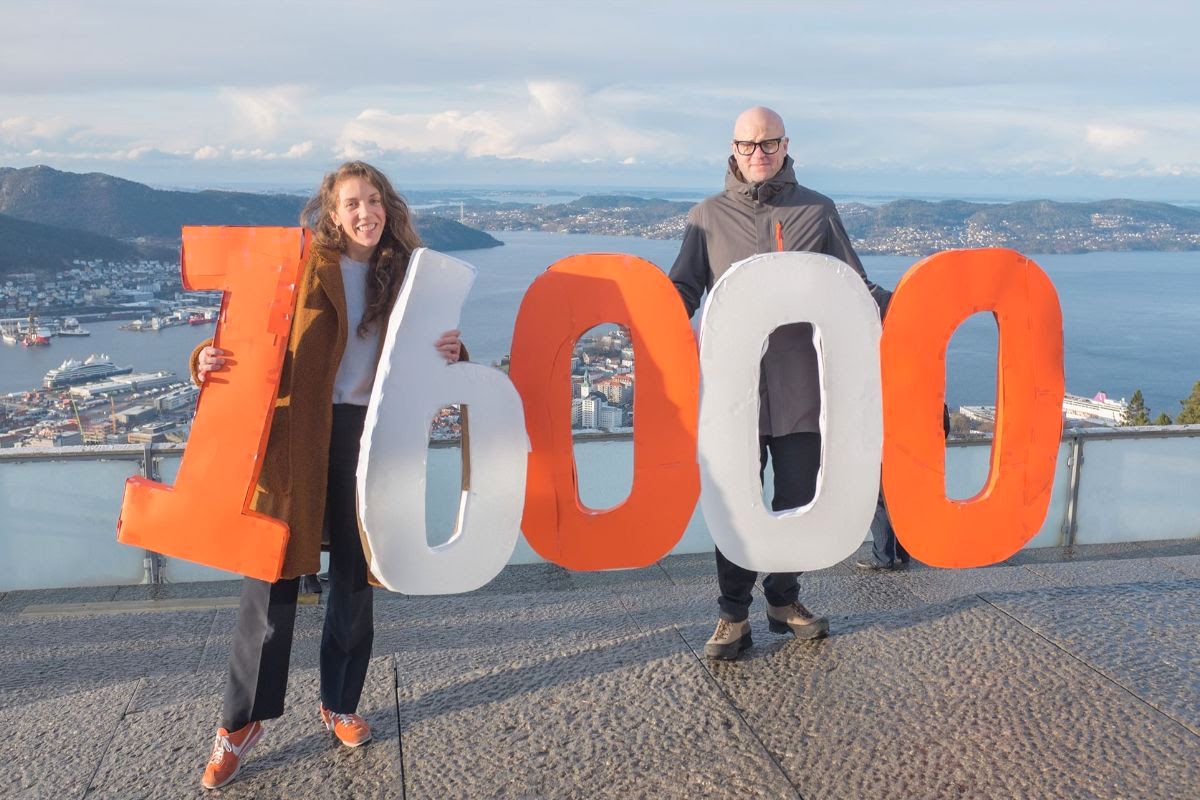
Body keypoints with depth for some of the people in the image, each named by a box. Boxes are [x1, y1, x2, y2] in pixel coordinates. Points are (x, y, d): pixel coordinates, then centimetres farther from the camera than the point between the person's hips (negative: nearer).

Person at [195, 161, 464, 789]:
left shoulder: (405, 273, 7)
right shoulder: (304, 265, -2)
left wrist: (450, 352, -10)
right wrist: (212, 360, -22)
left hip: (369, 435, 3)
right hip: (297, 432, -3)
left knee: (355, 575, 11)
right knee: (274, 573, 0)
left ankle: (339, 704, 29)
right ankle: (241, 721, 15)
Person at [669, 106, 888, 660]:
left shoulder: (818, 211, 10)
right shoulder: (708, 217, 9)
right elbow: (682, 291, 6)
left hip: (802, 383, 1)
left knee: (799, 498, 10)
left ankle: (784, 600, 29)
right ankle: (733, 615, 16)